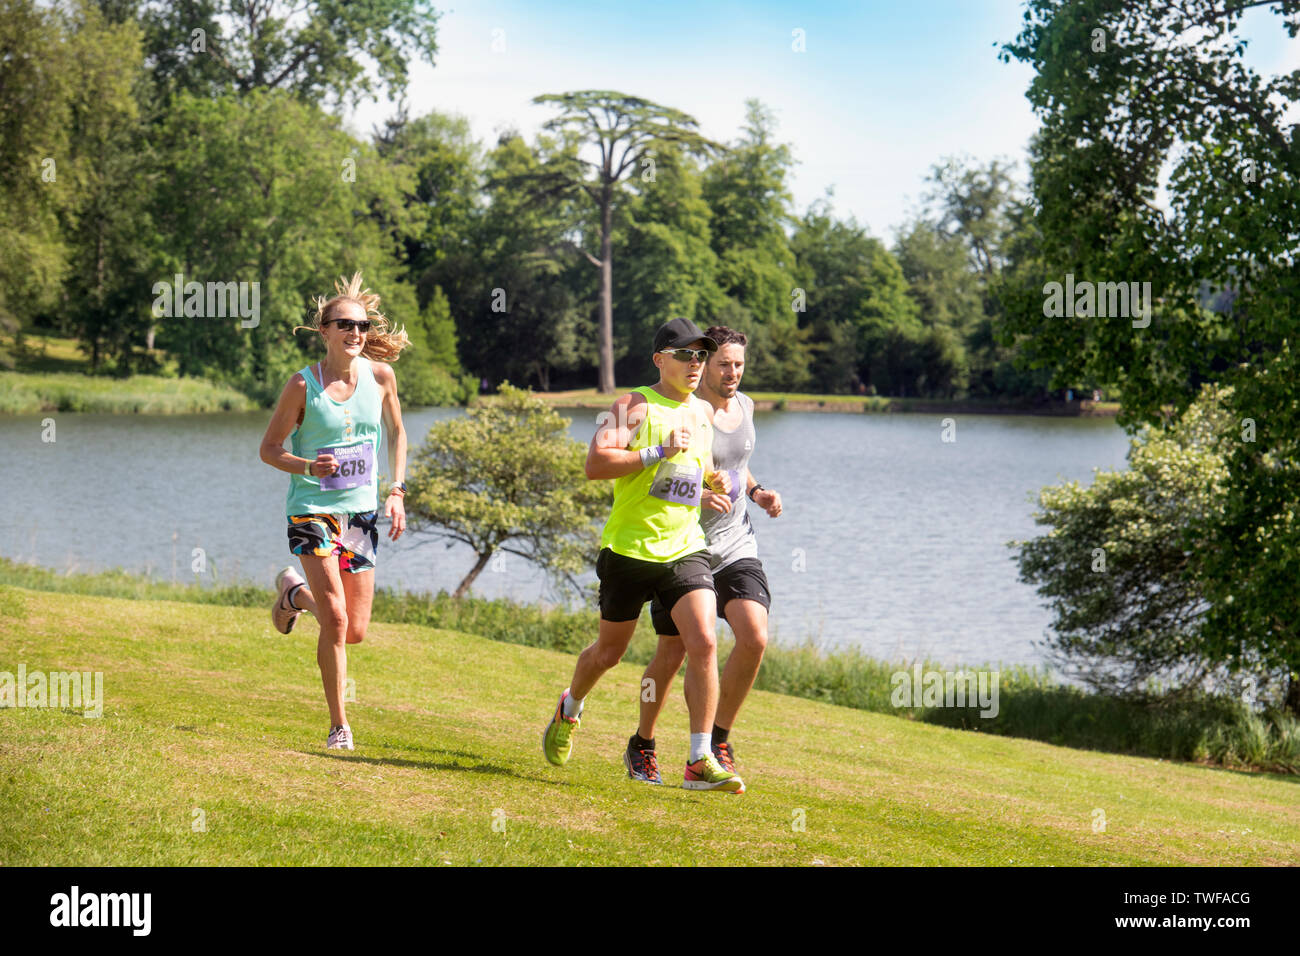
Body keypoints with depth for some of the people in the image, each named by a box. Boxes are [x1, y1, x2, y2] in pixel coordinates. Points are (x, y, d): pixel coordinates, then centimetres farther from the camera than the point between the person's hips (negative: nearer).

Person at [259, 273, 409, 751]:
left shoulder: (380, 375, -2)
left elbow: (395, 433, 16)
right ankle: (339, 725, -1)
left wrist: (396, 491, 6)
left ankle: (294, 593, 35)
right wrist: (308, 467, -22)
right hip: (312, 510, -4)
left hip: (361, 511, 4)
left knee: (355, 631, 5)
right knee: (336, 621, -16)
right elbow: (269, 448, -3)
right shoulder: (304, 384, -11)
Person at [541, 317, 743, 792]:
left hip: (685, 549, 4)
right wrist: (658, 452, -23)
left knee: (703, 643, -15)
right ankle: (569, 709, 45)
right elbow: (595, 464, -19)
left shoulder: (703, 412, 12)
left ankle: (699, 762, -13)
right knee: (609, 651, 12)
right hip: (629, 550, -4)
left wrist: (714, 480, 10)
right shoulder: (633, 406, -7)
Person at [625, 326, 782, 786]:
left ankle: (718, 741, 2)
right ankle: (641, 746, 24)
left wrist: (755, 491, 7)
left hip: (736, 546, 5)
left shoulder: (744, 406, 9)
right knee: (671, 654, 1)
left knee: (755, 639, -14)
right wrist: (697, 494, -28)